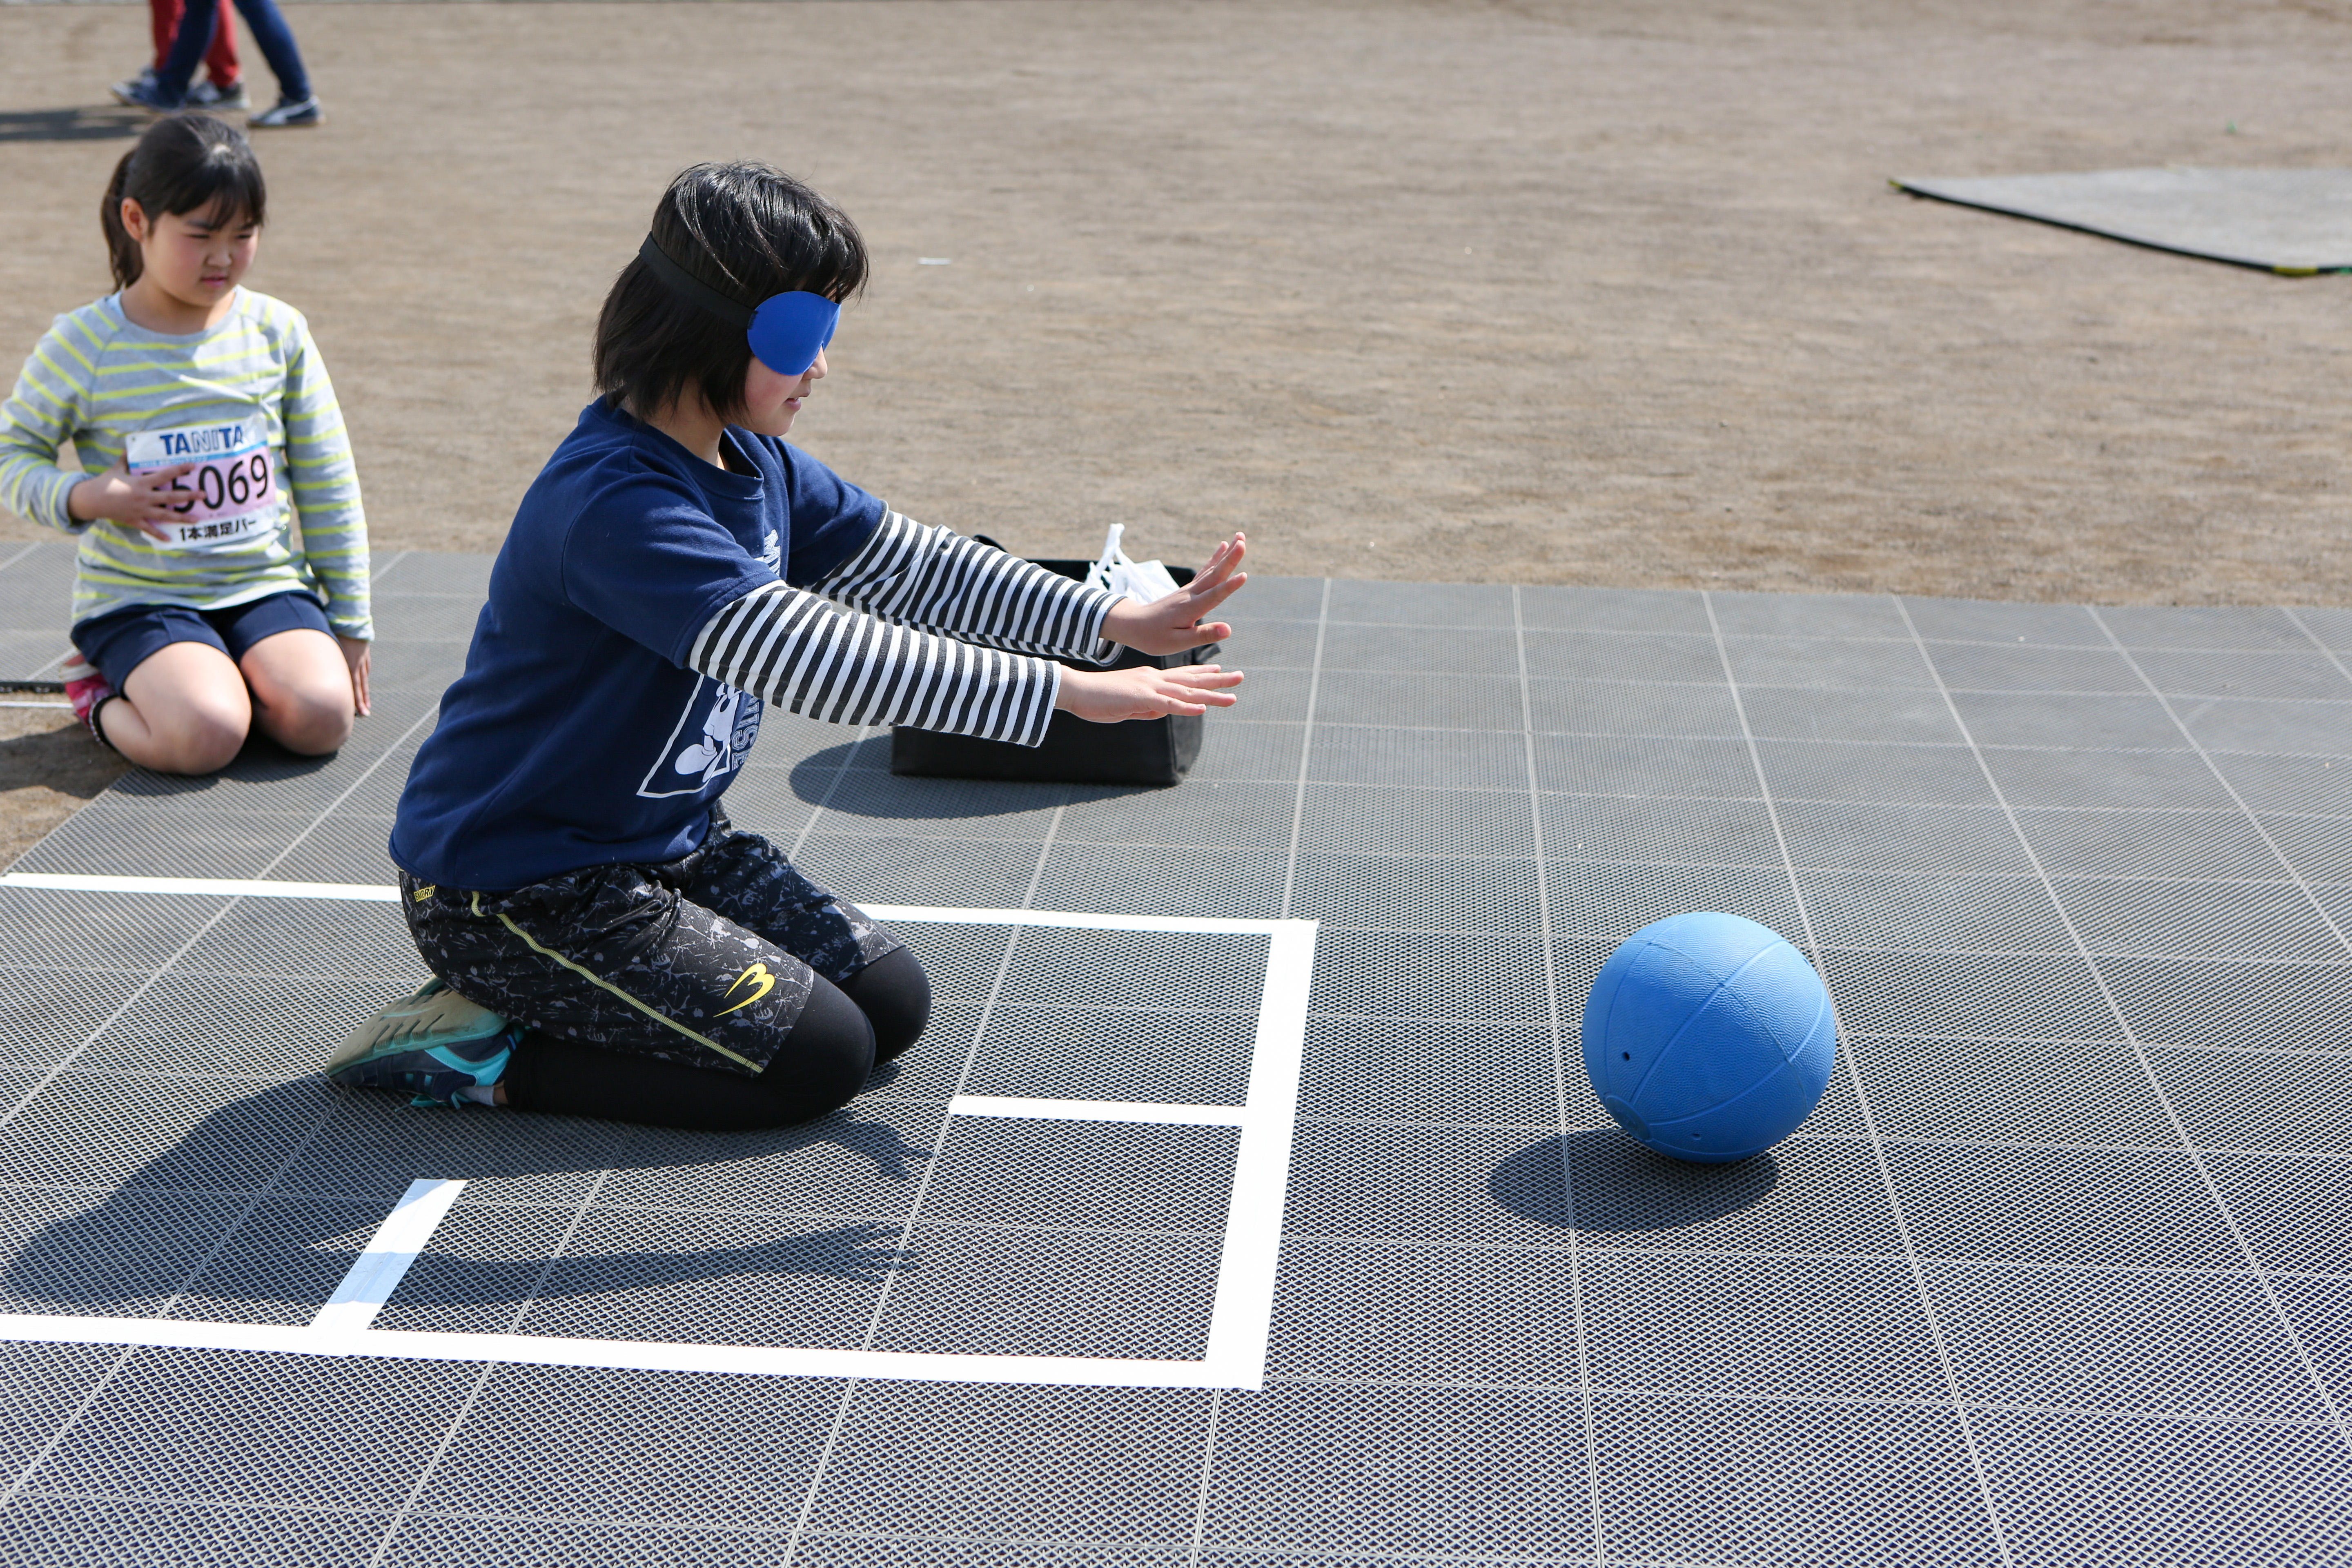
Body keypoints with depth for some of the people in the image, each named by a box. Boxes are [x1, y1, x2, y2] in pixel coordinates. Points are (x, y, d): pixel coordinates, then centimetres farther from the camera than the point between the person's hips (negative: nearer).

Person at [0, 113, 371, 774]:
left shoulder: (278, 332, 3)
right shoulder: (82, 345, -5)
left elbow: (327, 485, 8)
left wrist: (349, 624, 8)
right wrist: (86, 496, -18)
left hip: (266, 584, 3)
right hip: (139, 598, -2)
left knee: (321, 716, -25)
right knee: (203, 736, -29)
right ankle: (104, 695, 5)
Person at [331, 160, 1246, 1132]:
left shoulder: (753, 463, 3)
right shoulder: (616, 505, -29)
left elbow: (904, 562, 8)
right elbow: (806, 654, -37)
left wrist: (1110, 622, -2)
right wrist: (1062, 691, -39)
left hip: (669, 839, 10)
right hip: (516, 889, -10)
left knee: (893, 1006, 6)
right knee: (818, 1059, -14)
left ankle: (552, 998, 12)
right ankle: (485, 1052, -4)